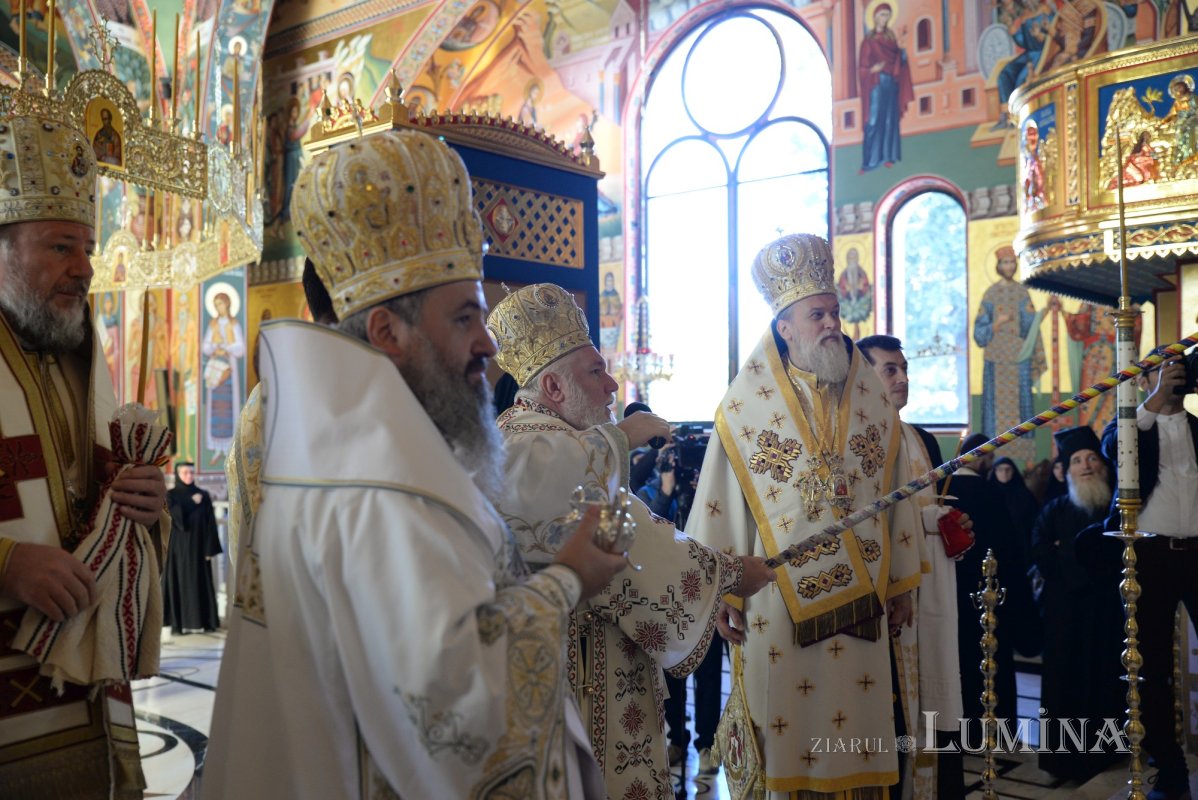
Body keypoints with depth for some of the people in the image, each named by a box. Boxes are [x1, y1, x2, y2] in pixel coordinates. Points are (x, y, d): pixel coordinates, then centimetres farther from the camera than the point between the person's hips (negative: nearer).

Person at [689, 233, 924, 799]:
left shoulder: (872, 401, 6)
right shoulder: (748, 404, -4)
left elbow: (898, 496, 10)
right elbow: (722, 504, -4)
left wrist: (902, 584, 10)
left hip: (859, 598, 3)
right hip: (781, 599, -3)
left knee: (857, 722, 9)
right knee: (788, 729, 4)